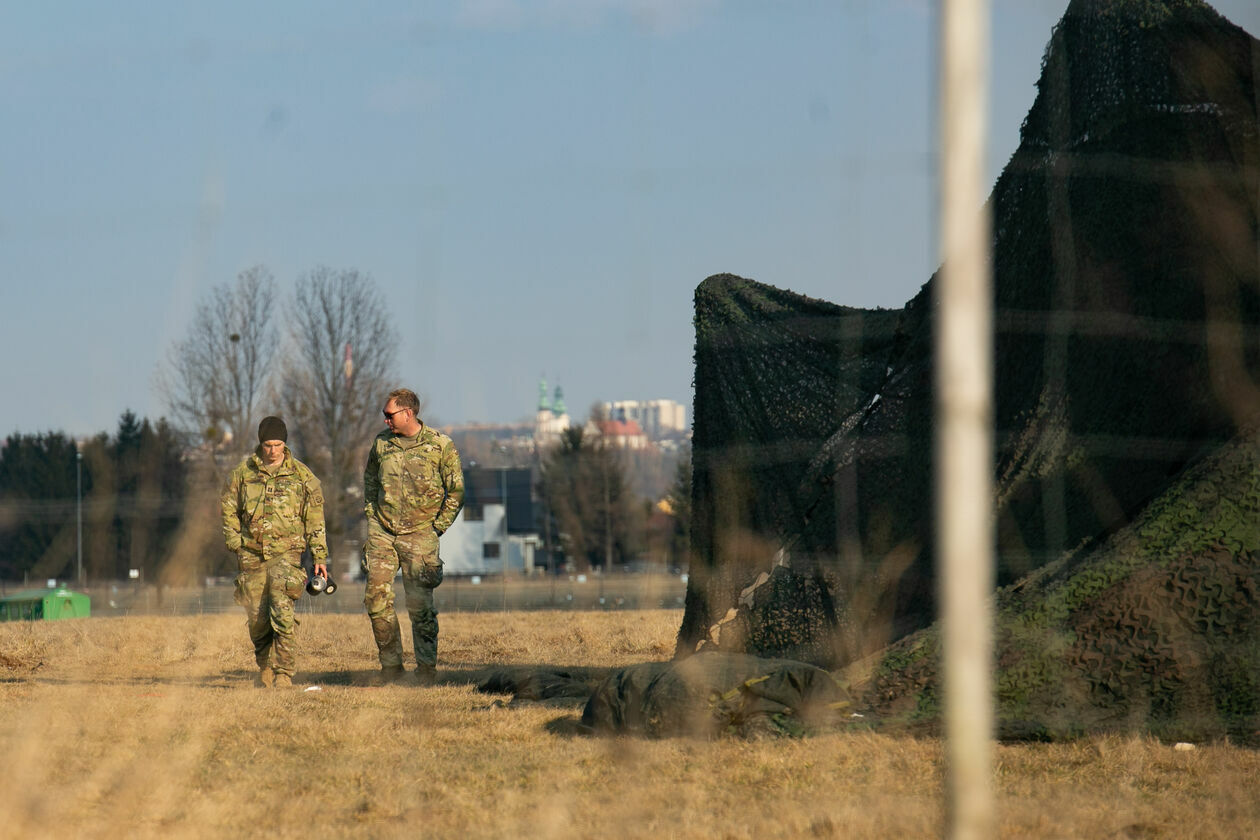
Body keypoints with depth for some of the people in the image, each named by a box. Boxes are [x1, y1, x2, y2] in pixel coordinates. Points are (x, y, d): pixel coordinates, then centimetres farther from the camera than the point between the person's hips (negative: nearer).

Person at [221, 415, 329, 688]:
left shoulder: (301, 475, 3)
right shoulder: (243, 472, 6)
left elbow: (315, 519, 6)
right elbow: (228, 509, 14)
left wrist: (319, 557, 3)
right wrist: (235, 543, 3)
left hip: (286, 552, -2)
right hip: (252, 554, 2)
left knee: (282, 609, -18)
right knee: (256, 618, 3)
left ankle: (283, 672, -15)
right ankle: (265, 669, 21)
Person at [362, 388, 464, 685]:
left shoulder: (440, 445, -6)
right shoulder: (381, 442, 6)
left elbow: (456, 490, 0)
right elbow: (370, 477, 24)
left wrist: (436, 527, -3)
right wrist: (371, 513, 14)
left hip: (419, 535, -4)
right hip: (382, 531, 4)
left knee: (420, 604, -5)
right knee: (376, 598, -2)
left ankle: (426, 668, 6)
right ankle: (391, 665, 8)